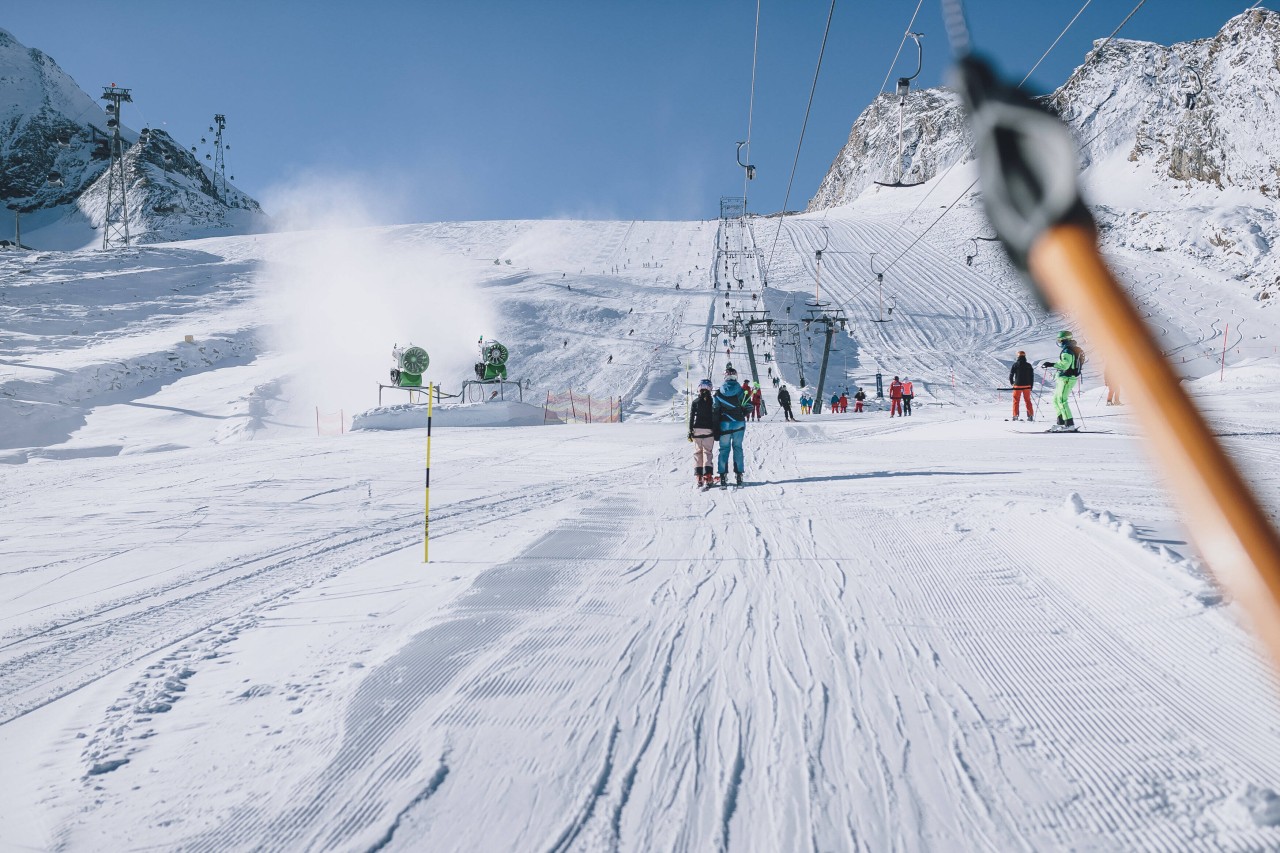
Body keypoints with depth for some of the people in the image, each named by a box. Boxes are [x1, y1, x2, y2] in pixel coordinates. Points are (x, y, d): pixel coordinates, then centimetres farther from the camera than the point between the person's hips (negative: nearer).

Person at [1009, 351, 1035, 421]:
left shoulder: (1015, 364, -5)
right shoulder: (1028, 365, 4)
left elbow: (1011, 374, -2)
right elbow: (1032, 376, 7)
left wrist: (1012, 382, 15)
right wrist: (1031, 386, 16)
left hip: (1018, 385, -3)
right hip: (1027, 386, 3)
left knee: (1016, 400, 4)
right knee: (1028, 400, 11)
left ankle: (1015, 415, -1)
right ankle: (1030, 415, 8)